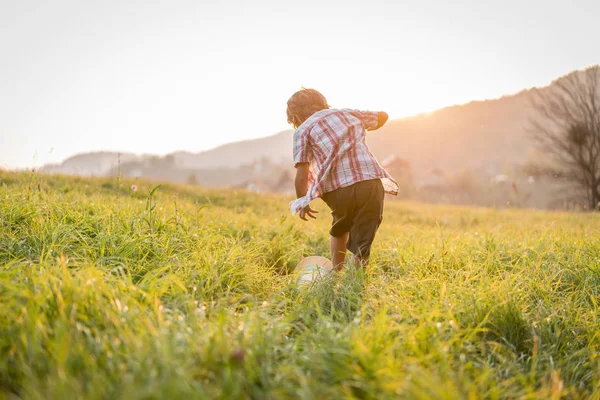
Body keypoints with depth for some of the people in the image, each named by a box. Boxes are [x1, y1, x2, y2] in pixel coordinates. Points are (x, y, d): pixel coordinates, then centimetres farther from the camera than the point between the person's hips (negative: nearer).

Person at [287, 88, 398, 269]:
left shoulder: (303, 130, 9)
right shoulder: (349, 113, 22)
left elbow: (301, 175, 1)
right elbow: (382, 116, 39)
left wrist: (302, 204, 16)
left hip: (338, 190, -2)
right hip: (371, 183, 2)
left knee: (340, 230, 28)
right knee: (362, 243, 10)